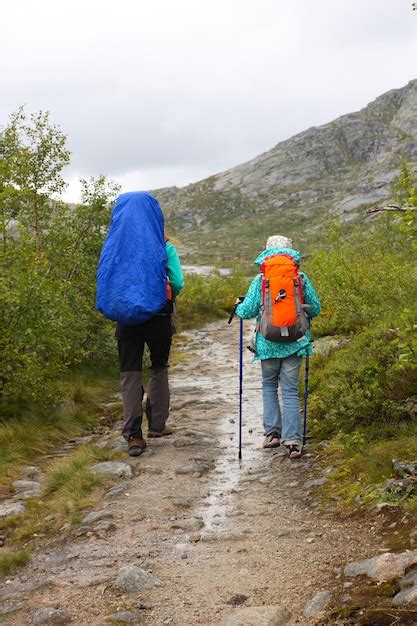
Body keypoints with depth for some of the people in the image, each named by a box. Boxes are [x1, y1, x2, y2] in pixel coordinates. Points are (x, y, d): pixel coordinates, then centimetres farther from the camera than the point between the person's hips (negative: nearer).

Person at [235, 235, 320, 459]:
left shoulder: (260, 280, -4)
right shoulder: (301, 278, 1)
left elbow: (248, 311, -6)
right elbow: (315, 308, 6)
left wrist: (238, 308, 16)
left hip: (268, 343, -1)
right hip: (295, 342, 1)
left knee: (269, 386, 19)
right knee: (290, 390, 4)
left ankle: (272, 432, 12)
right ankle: (293, 440, -4)